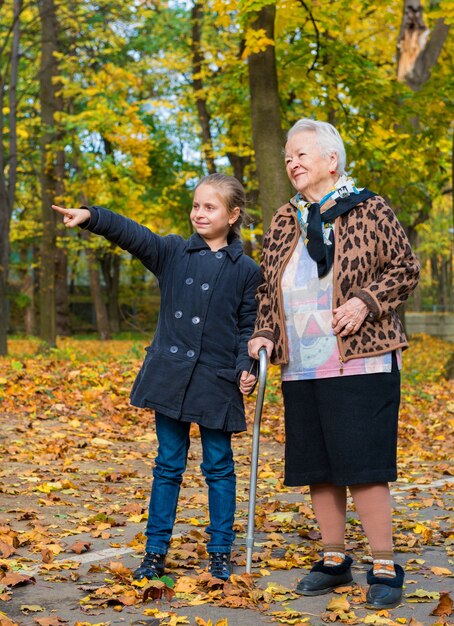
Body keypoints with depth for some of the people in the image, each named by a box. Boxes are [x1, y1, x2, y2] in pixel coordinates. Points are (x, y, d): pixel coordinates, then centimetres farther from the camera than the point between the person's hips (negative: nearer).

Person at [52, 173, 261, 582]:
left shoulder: (246, 270, 2)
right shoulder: (173, 253, 5)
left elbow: (249, 327, 4)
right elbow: (131, 234, -9)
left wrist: (246, 367, -11)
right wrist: (90, 216, -24)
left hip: (218, 380, -1)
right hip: (170, 374, 2)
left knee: (219, 467, 7)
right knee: (168, 465, 8)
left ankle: (221, 552, 18)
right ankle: (156, 551, 15)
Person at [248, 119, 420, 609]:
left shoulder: (369, 211, -1)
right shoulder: (283, 223, 14)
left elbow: (404, 269, -1)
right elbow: (267, 288, 19)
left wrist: (366, 301, -15)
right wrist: (264, 334, 4)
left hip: (360, 363, -6)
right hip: (300, 369, 6)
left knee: (363, 464, -8)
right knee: (316, 467, 10)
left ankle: (385, 569, 3)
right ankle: (334, 560, 24)